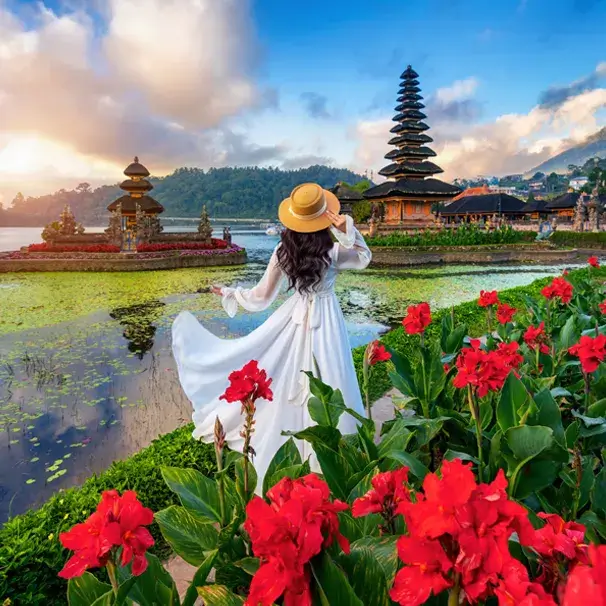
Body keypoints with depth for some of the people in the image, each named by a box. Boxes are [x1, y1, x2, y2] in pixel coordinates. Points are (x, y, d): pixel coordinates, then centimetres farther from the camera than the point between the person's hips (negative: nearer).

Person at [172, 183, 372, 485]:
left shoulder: (283, 251, -8)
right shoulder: (332, 251, -17)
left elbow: (262, 297, -2)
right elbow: (364, 257, 4)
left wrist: (229, 293, 15)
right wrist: (348, 229, -12)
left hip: (294, 317, 3)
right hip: (325, 322, -3)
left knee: (286, 388, 17)